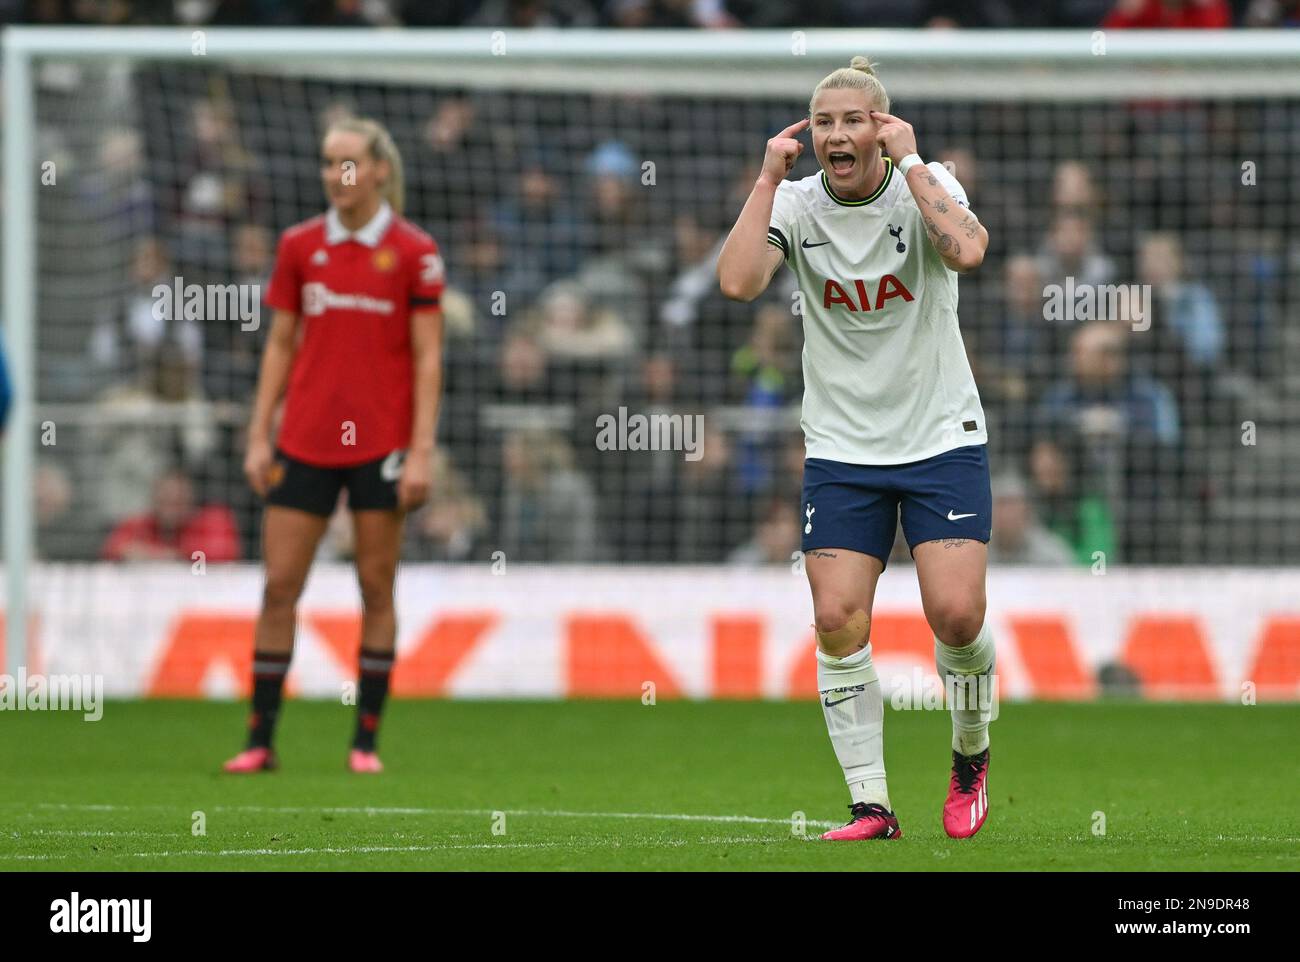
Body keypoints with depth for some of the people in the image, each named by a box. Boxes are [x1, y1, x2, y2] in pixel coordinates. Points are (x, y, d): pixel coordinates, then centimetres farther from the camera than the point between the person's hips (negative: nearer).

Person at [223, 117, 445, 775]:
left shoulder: (413, 251, -2)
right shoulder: (299, 246, 7)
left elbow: (427, 357, -3)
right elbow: (280, 344, 11)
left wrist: (421, 450, -9)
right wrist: (259, 436, 5)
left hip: (381, 443, -3)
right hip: (304, 442, 3)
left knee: (376, 589, 1)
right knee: (279, 586, -1)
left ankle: (366, 740, 8)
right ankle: (260, 739, 4)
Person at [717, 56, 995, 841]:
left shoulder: (926, 188, -8)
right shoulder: (796, 204, -3)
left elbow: (967, 251, -30)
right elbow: (739, 281, -22)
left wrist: (910, 162, -24)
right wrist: (770, 177, -17)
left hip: (942, 439, -2)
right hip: (842, 450, 2)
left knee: (956, 614, -13)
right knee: (838, 620, -10)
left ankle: (972, 755, 16)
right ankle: (870, 805, -1)